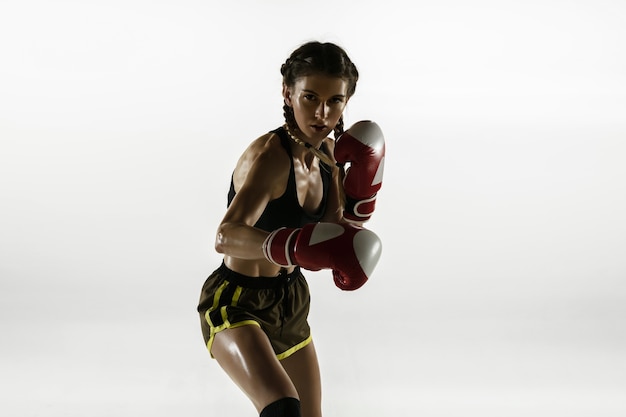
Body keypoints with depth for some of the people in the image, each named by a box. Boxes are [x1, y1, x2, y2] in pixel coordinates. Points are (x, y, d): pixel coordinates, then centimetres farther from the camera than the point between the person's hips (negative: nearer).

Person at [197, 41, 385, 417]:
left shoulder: (327, 153, -2)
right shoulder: (269, 156, -27)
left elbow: (334, 234, 4)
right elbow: (226, 237, -43)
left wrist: (364, 186, -12)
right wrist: (293, 246, -60)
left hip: (290, 299, 8)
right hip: (238, 303, -8)